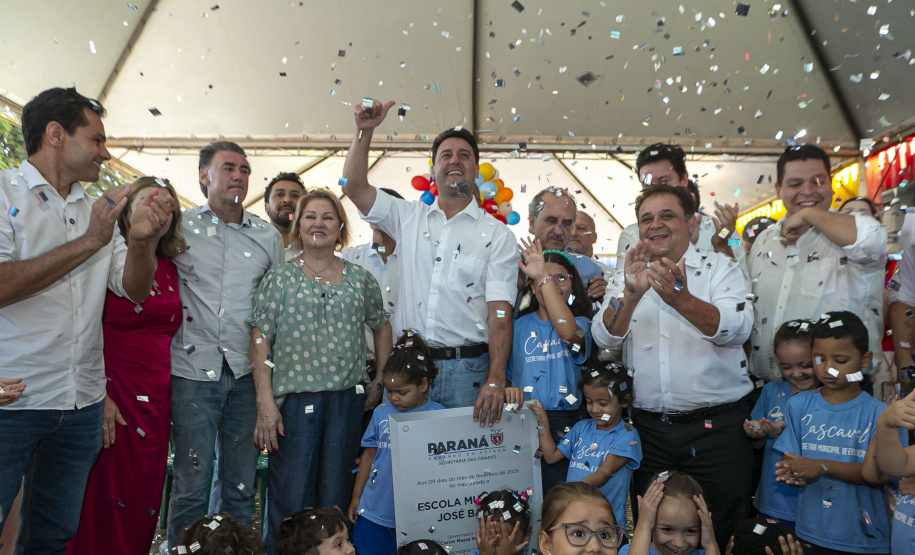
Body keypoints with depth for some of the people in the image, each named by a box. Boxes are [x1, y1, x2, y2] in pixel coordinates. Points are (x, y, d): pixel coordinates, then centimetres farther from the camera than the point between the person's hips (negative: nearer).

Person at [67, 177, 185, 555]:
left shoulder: (170, 269, 12)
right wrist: (100, 396, -14)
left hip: (158, 400, 5)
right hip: (115, 394, -5)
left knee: (145, 497, 11)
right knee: (107, 498, 0)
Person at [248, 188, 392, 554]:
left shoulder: (360, 279, 9)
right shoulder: (279, 277, 3)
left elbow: (382, 326, 20)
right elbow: (260, 342, -2)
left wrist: (380, 381, 12)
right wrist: (265, 403, -9)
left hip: (347, 400, 2)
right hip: (294, 398, -2)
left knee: (336, 497, 9)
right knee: (290, 500, 0)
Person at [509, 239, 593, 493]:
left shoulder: (581, 323, 3)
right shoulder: (519, 325, 10)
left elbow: (569, 332, -22)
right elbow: (504, 374, 12)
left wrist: (545, 278, -23)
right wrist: (509, 391, -12)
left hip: (563, 424, -1)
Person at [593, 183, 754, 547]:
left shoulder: (720, 268, 1)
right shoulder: (628, 278, 9)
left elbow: (736, 328, -16)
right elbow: (604, 338, -5)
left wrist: (681, 299, -33)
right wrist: (631, 293, -24)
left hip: (715, 425, -2)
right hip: (648, 428, 3)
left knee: (722, 528, 6)